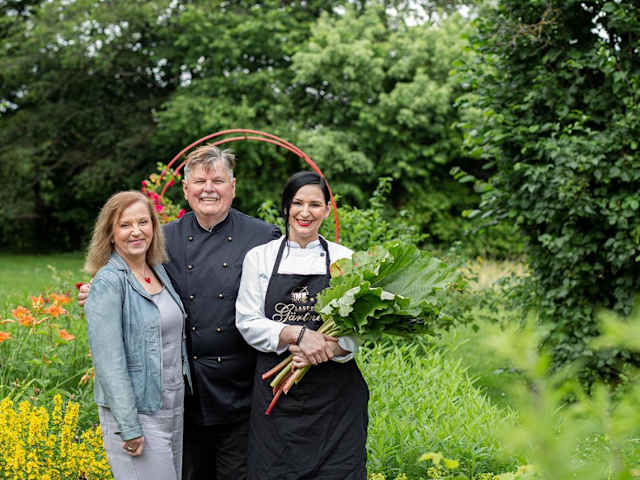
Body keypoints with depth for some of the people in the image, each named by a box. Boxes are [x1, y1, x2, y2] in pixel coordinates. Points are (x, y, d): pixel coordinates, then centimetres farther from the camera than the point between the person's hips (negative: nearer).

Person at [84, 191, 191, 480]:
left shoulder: (160, 271, 9)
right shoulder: (109, 282, -13)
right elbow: (109, 361, -17)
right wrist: (129, 428, -19)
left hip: (174, 409, 7)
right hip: (136, 412, -7)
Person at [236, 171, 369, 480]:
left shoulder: (344, 259, 5)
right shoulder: (259, 257, 6)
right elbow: (247, 322, -1)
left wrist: (327, 349, -19)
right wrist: (298, 334, -17)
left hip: (335, 393, 0)